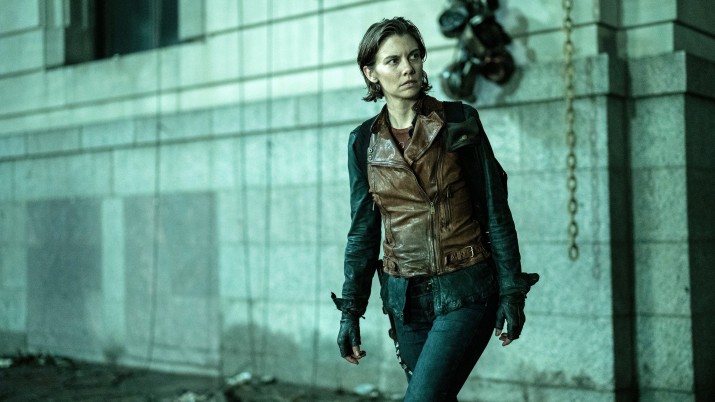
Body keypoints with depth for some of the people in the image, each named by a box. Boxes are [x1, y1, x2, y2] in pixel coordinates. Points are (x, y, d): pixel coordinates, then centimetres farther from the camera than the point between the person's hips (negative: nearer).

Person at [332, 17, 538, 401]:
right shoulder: (364, 141, 4)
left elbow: (495, 211, -2)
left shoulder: (460, 122, -4)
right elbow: (363, 230, 8)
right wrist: (350, 309, 5)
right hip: (406, 297, 4)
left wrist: (512, 292, -6)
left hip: (465, 292, -3)